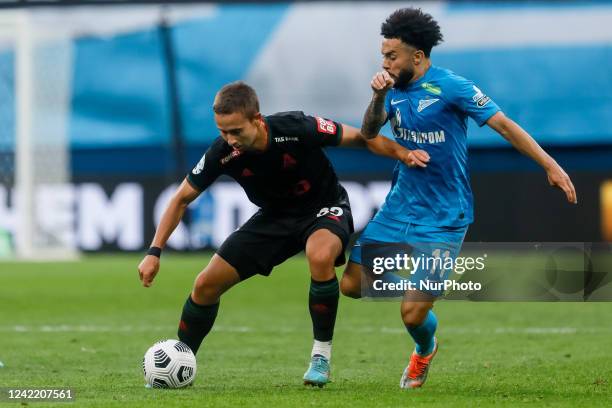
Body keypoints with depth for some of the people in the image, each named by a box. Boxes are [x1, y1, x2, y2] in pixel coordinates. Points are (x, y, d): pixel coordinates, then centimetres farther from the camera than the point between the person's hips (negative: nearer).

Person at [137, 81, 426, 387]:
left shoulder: (297, 129, -31)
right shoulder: (223, 153, -21)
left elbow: (359, 138, -16)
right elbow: (182, 198, -6)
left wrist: (403, 154, -30)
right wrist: (154, 252, -12)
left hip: (323, 210, -4)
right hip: (275, 217, 4)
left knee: (320, 256, -39)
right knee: (207, 284, -4)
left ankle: (321, 354, -20)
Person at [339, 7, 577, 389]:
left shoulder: (451, 87, -17)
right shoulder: (396, 88, 3)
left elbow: (504, 125, -17)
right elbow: (369, 133, -2)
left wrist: (550, 165, -24)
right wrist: (378, 98, -21)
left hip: (443, 219, -6)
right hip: (399, 207, 6)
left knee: (413, 314, -9)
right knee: (352, 284, 3)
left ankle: (425, 352, 26)